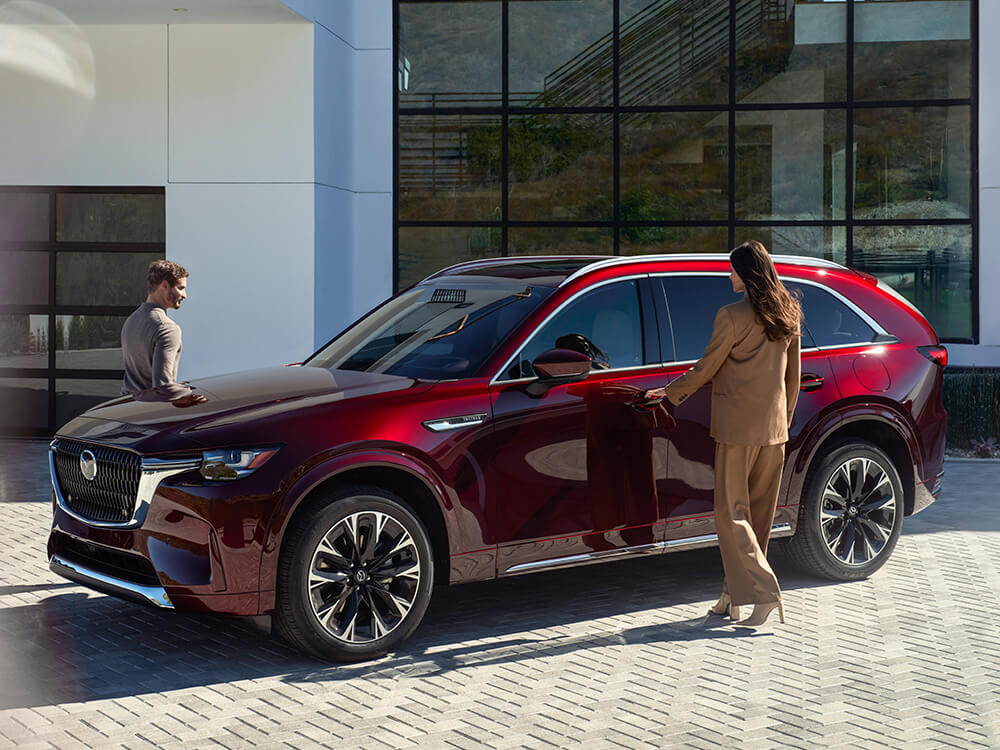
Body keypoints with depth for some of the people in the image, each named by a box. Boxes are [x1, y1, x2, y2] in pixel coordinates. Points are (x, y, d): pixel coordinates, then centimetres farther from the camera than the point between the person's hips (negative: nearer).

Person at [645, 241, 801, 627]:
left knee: (732, 512, -1)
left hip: (738, 428, -7)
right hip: (774, 428, 7)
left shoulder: (732, 317, -14)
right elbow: (793, 375, 14)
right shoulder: (789, 316, 7)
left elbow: (706, 369, -6)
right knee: (758, 514, 11)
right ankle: (734, 594, 19)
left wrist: (669, 392, 9)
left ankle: (763, 592, -11)